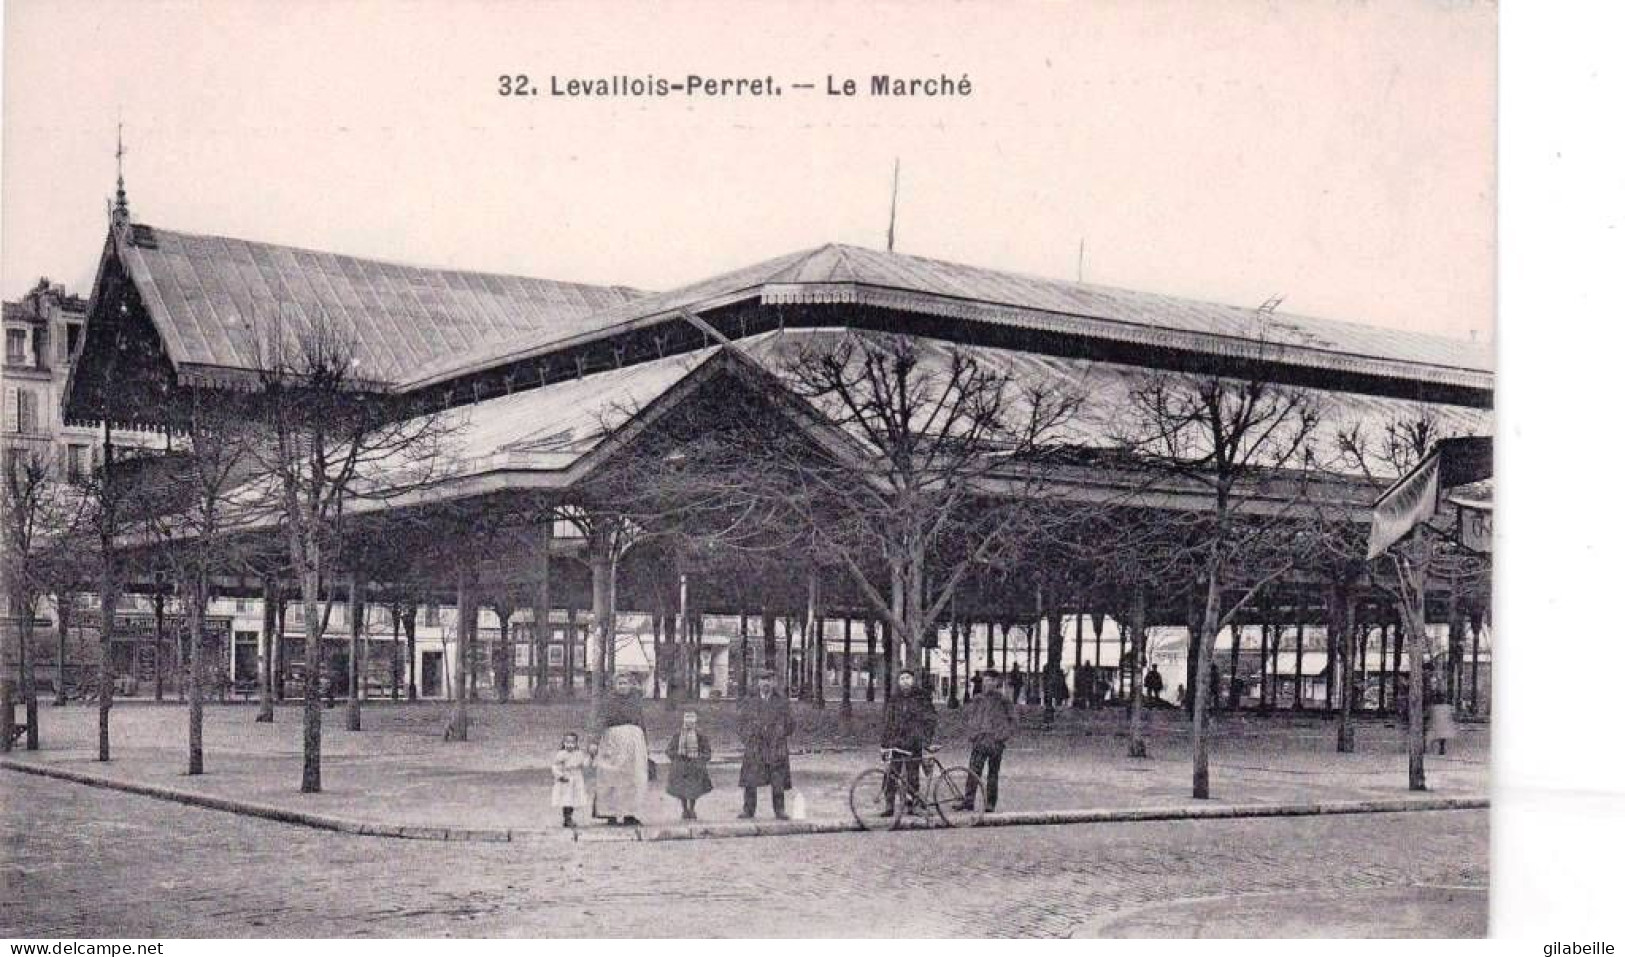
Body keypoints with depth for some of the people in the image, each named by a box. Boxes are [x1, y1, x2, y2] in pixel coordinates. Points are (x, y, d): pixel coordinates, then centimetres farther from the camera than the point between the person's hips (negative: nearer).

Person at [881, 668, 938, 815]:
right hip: (895, 743, 3)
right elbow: (887, 723, 15)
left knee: (912, 777, -2)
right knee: (890, 777, -2)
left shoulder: (922, 698, 2)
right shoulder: (894, 700, 12)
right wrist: (883, 744, 9)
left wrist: (926, 741, -12)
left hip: (913, 744, -3)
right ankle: (889, 806, 4)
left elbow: (930, 720, -2)